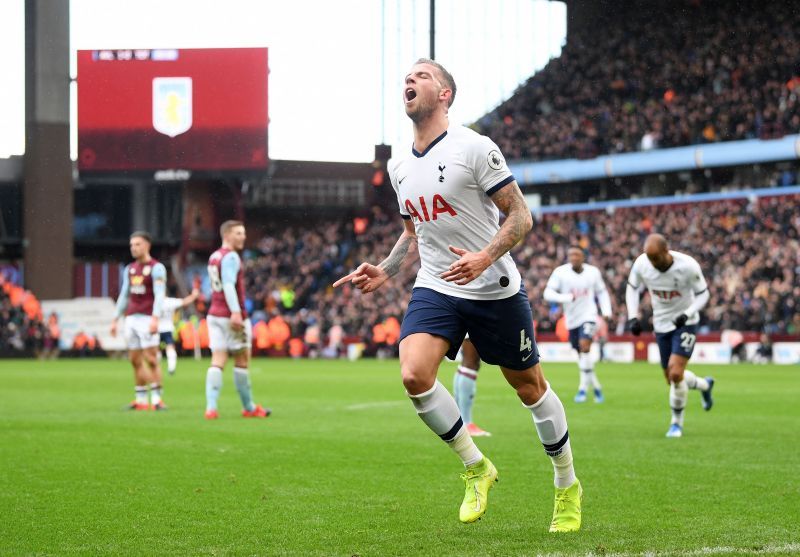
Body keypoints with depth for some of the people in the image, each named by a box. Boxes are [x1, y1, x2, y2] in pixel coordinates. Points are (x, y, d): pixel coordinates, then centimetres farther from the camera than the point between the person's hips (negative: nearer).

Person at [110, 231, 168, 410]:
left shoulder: (156, 268, -5)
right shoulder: (130, 269, 16)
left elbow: (160, 295, -14)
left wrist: (155, 318, -25)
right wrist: (115, 320, 19)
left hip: (147, 319, -7)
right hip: (131, 318, 7)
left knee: (151, 358, -10)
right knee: (135, 360, 7)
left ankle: (156, 399, -7)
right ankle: (141, 400, 12)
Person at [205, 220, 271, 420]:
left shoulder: (214, 257, 16)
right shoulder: (231, 257, -12)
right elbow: (228, 285, -24)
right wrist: (235, 312, -33)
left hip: (215, 314, 8)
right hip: (232, 316, -8)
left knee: (218, 361, 0)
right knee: (242, 360, 5)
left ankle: (211, 407, -13)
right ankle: (249, 407, 16)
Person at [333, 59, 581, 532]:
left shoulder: (473, 147, -12)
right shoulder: (400, 168, 8)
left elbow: (520, 215, -12)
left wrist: (485, 258, -27)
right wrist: (384, 271, 7)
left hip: (495, 291, -4)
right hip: (435, 290, 5)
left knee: (530, 386, 7)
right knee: (414, 374, -20)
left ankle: (568, 487, 27)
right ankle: (476, 468, 0)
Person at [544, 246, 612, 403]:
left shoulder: (593, 272, -2)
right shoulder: (560, 272, -7)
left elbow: (601, 292, 14)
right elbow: (548, 293, -14)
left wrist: (606, 311, 1)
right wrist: (566, 298, -29)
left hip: (588, 316, -2)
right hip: (572, 319, 2)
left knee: (585, 346, -23)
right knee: (582, 355, 9)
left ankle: (583, 388, -19)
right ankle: (596, 386, 27)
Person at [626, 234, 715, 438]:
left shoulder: (688, 266, -25)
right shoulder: (641, 264, -15)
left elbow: (702, 294, -11)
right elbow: (633, 288, 4)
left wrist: (687, 314, -26)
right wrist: (633, 317, -6)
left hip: (685, 323, -4)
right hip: (662, 325, 4)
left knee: (676, 373, -18)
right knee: (672, 378, 10)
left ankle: (677, 423, 0)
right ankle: (704, 385, 42)